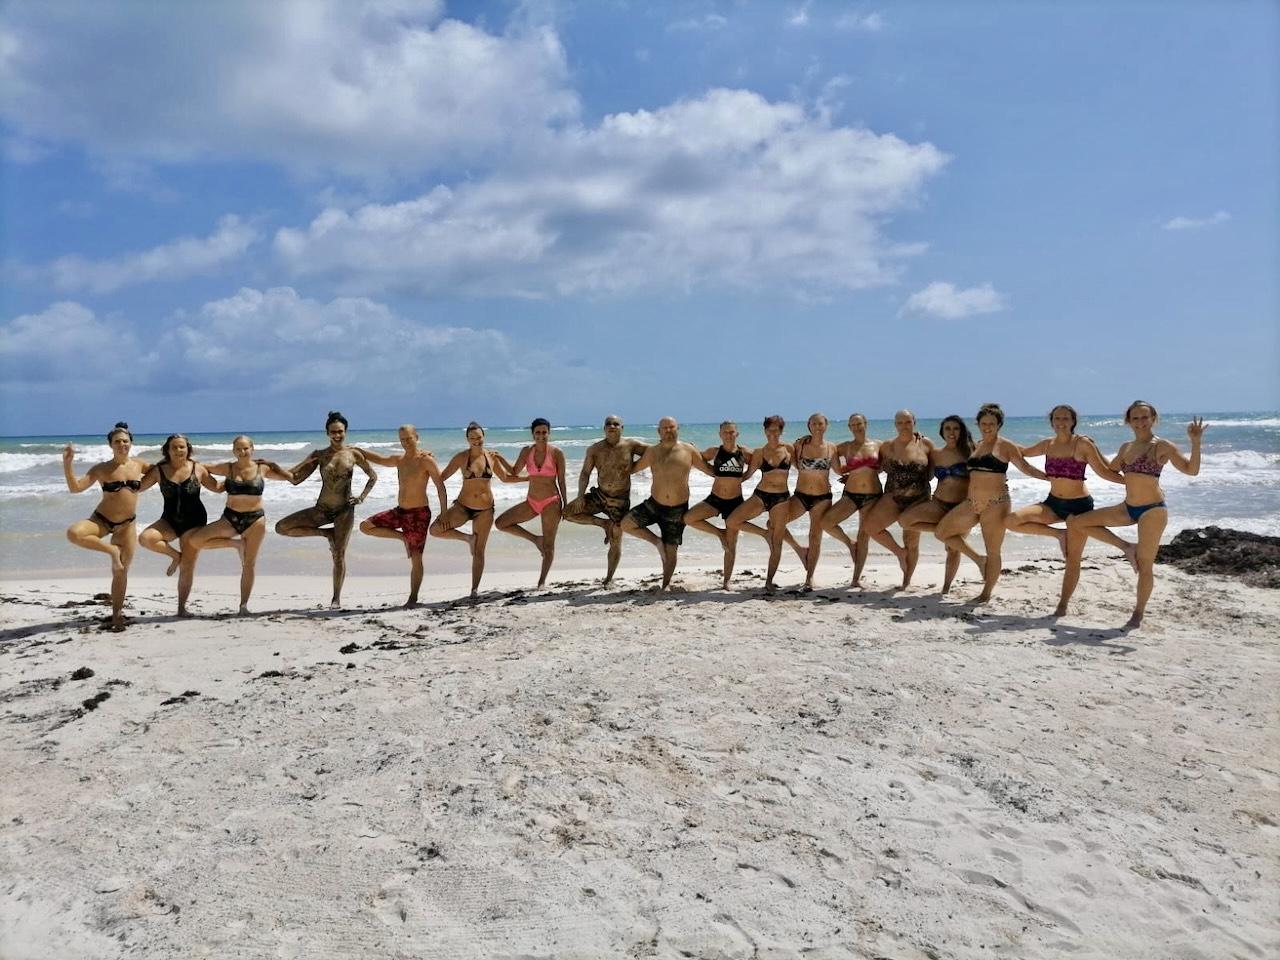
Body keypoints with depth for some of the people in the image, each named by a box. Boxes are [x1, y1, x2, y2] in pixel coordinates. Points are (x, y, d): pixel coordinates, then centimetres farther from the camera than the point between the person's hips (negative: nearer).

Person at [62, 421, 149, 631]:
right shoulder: (102, 469, -7)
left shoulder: (139, 465, 2)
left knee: (121, 571, 4)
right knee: (73, 533, -35)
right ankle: (111, 550, -13)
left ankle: (117, 615, 17)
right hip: (101, 520, -2)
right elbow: (75, 488, -14)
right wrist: (67, 464, -25)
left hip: (127, 524, 2)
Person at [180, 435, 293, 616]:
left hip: (255, 519, -2)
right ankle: (236, 543, 2)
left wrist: (272, 464, 2)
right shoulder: (228, 468, 1)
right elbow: (204, 468, 11)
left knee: (249, 564, 3)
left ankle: (244, 605, 13)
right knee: (194, 540, -14)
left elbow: (290, 477, 6)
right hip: (230, 518, 2)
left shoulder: (262, 469, 0)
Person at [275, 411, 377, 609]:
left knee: (339, 555, -3)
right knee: (282, 528, -9)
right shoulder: (319, 455, 3)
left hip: (345, 510, -2)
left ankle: (337, 598, 12)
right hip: (321, 509, 3)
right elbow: (295, 478, 2)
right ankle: (326, 533, 6)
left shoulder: (354, 454, 0)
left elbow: (373, 477, 9)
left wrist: (361, 497, -2)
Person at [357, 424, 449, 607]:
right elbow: (376, 458, 26)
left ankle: (413, 598, 8)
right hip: (399, 511, 7)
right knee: (365, 526, 0)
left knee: (416, 558, -3)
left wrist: (444, 513, -17)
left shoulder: (426, 460, -10)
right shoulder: (399, 460, 10)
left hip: (419, 514, -7)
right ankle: (402, 537, 10)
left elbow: (440, 486, -13)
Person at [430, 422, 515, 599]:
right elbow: (442, 477, -4)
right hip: (463, 506, -1)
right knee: (435, 529, -22)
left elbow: (506, 477, 12)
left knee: (478, 552, 4)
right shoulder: (461, 457, -8)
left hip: (485, 510, 1)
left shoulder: (492, 456, 0)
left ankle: (475, 588, 16)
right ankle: (468, 538, 3)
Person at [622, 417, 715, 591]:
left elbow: (708, 469, 5)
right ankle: (657, 541, 7)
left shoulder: (689, 450, -2)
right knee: (626, 524, -12)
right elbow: (634, 468, 13)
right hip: (654, 504, 2)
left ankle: (666, 584, 22)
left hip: (678, 509, -2)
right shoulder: (652, 451, 2)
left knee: (671, 549, 3)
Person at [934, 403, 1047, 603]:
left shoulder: (1005, 446, -4)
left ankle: (986, 593, 14)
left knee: (993, 552, 0)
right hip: (971, 503, 7)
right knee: (941, 532, 3)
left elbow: (1026, 468, -2)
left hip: (995, 504, -6)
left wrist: (1050, 477, -12)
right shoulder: (975, 446, 13)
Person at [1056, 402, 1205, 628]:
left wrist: (1195, 442, -27)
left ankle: (1138, 615, 12)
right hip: (1127, 508, 7)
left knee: (1145, 565, -3)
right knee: (1076, 523, 1)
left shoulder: (1162, 446, -8)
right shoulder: (1126, 448, 12)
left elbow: (1191, 469, -16)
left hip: (1153, 509, -7)